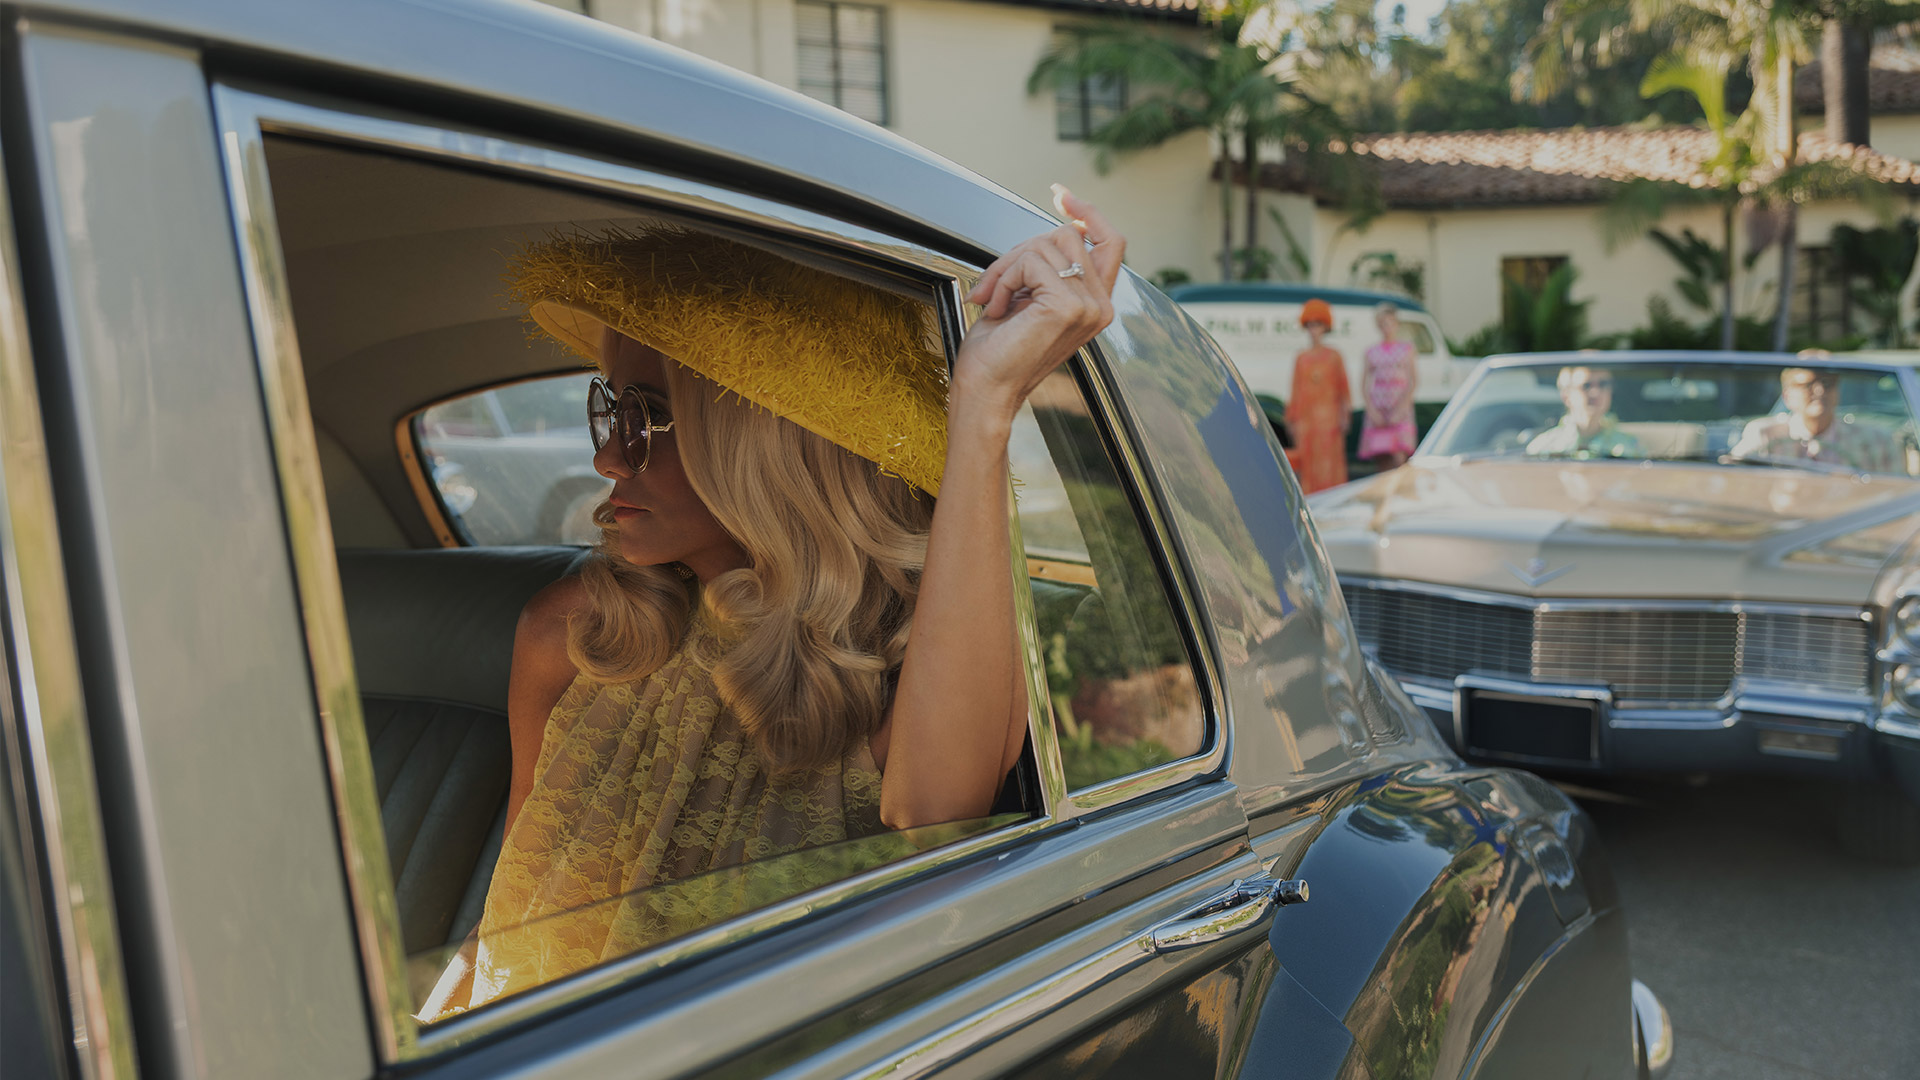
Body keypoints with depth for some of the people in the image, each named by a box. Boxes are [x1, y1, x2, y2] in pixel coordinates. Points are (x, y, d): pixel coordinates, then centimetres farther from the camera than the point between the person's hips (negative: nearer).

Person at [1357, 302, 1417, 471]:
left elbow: (1412, 382, 3)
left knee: (1399, 459, -16)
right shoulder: (1372, 352, 13)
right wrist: (1372, 410, -7)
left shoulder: (1406, 348, 10)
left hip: (1400, 411, -2)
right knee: (1383, 462, -1)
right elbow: (1364, 384, 7)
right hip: (1378, 411, 2)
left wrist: (1401, 409, -9)